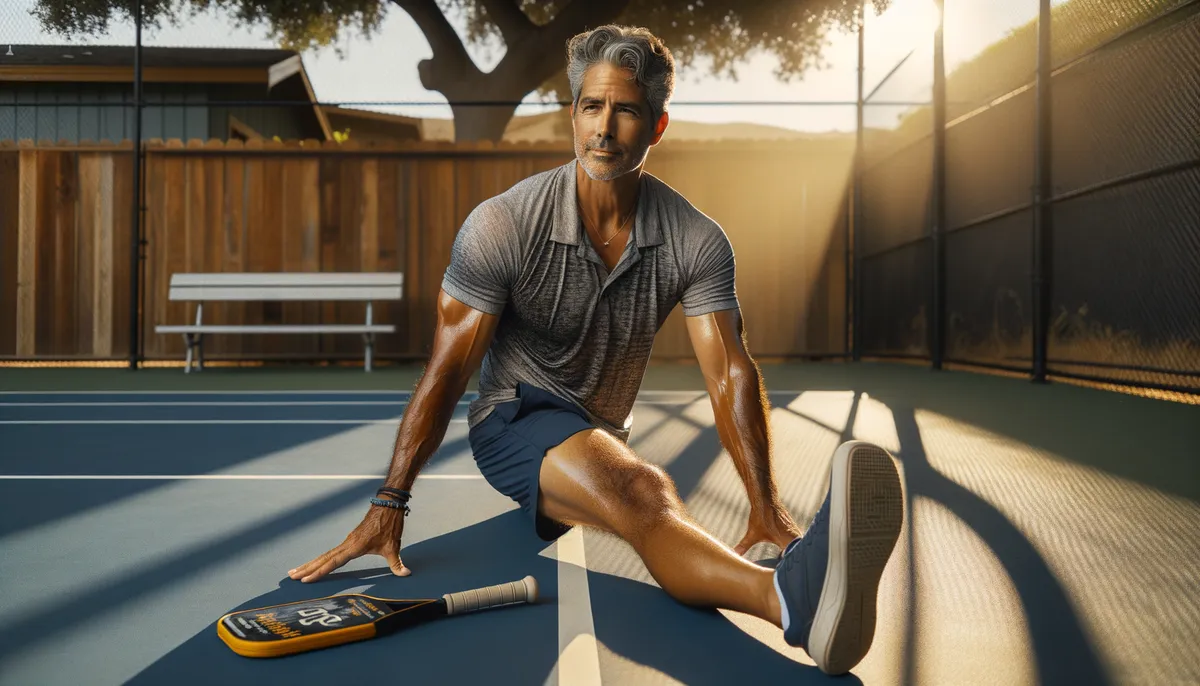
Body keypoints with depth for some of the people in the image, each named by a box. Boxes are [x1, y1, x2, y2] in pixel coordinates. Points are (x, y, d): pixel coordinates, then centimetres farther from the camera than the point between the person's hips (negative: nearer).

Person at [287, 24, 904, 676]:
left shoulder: (697, 241, -8)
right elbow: (448, 368, -14)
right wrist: (389, 504, -19)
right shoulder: (502, 224, -14)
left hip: (606, 434, 8)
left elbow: (729, 373, -12)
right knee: (636, 488, -39)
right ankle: (790, 593, -65)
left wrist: (765, 502, -22)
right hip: (515, 420, -8)